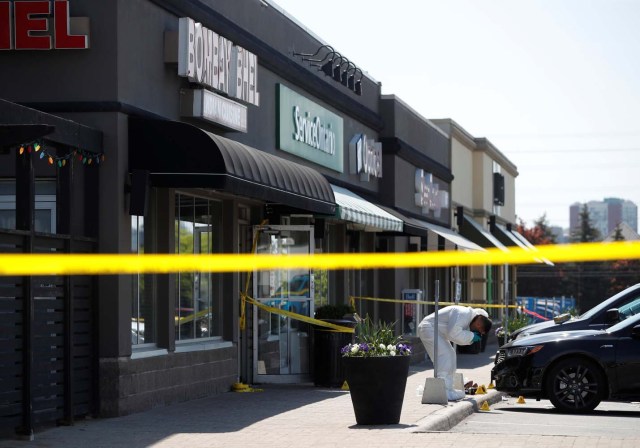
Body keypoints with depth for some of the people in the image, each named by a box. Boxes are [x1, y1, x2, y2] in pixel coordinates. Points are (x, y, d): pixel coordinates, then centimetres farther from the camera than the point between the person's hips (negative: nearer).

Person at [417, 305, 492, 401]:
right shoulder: (463, 313, -25)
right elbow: (453, 332, -32)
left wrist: (471, 339, -6)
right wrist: (471, 336, -21)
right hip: (428, 328, -11)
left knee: (450, 354, 13)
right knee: (444, 355, -18)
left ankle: (448, 389, 16)